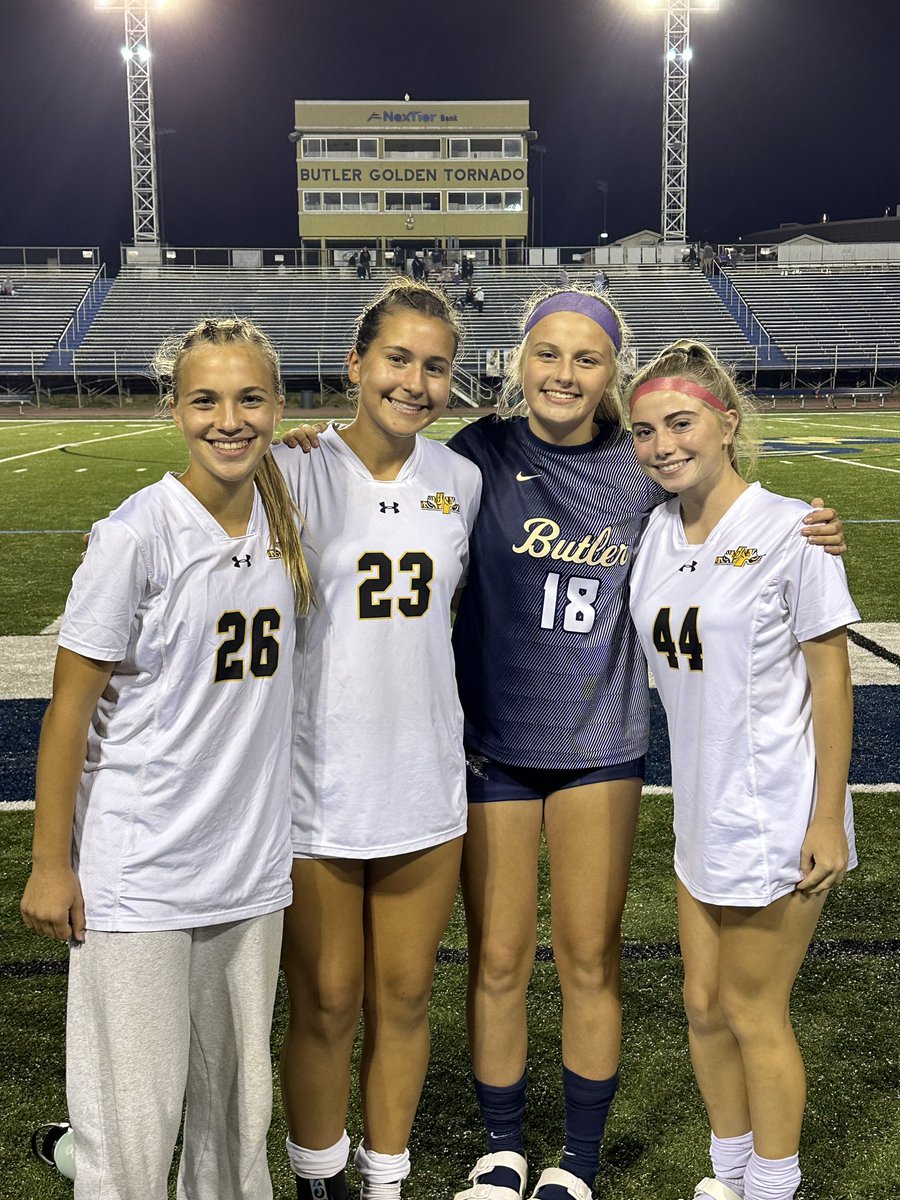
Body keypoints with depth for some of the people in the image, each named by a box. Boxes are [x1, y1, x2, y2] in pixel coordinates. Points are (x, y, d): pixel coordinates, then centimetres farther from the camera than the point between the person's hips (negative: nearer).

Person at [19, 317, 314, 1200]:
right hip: (137, 878, -5)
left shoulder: (282, 524, 3)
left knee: (236, 1105, 16)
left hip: (251, 867, 5)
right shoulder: (137, 535, -14)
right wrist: (50, 863, -8)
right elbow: (71, 707, -10)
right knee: (132, 1126, 2)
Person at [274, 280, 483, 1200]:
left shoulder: (460, 480, 3)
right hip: (317, 787, -4)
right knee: (325, 1006, 10)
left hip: (425, 783, 4)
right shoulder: (296, 471, -11)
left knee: (404, 997, 15)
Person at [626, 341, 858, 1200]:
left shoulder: (788, 530, -15)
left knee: (754, 1014, 8)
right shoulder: (654, 532, 2)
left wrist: (828, 818, -13)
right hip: (702, 810, 6)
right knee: (703, 1005, 17)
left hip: (775, 820, -6)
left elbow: (830, 679, -12)